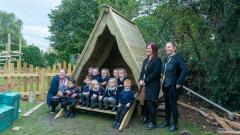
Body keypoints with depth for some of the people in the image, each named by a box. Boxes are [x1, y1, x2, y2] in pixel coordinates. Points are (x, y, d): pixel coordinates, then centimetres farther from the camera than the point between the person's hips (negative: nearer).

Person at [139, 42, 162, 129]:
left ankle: (153, 122, 10)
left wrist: (145, 81, -16)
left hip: (153, 85, -8)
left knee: (151, 103, -4)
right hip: (146, 85, 8)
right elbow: (142, 71, 16)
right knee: (146, 102, 15)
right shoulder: (146, 60, 14)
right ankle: (146, 118, 33)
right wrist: (141, 80, -2)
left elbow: (155, 73, -19)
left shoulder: (157, 60, -12)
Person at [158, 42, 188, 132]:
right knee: (167, 104, 17)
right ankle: (167, 121, 33)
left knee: (173, 105, 3)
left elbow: (185, 70, -23)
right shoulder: (166, 59, 10)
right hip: (166, 86, 8)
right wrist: (164, 82, 13)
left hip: (173, 87, -7)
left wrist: (179, 83, -23)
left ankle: (175, 124, 20)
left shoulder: (178, 58, -14)